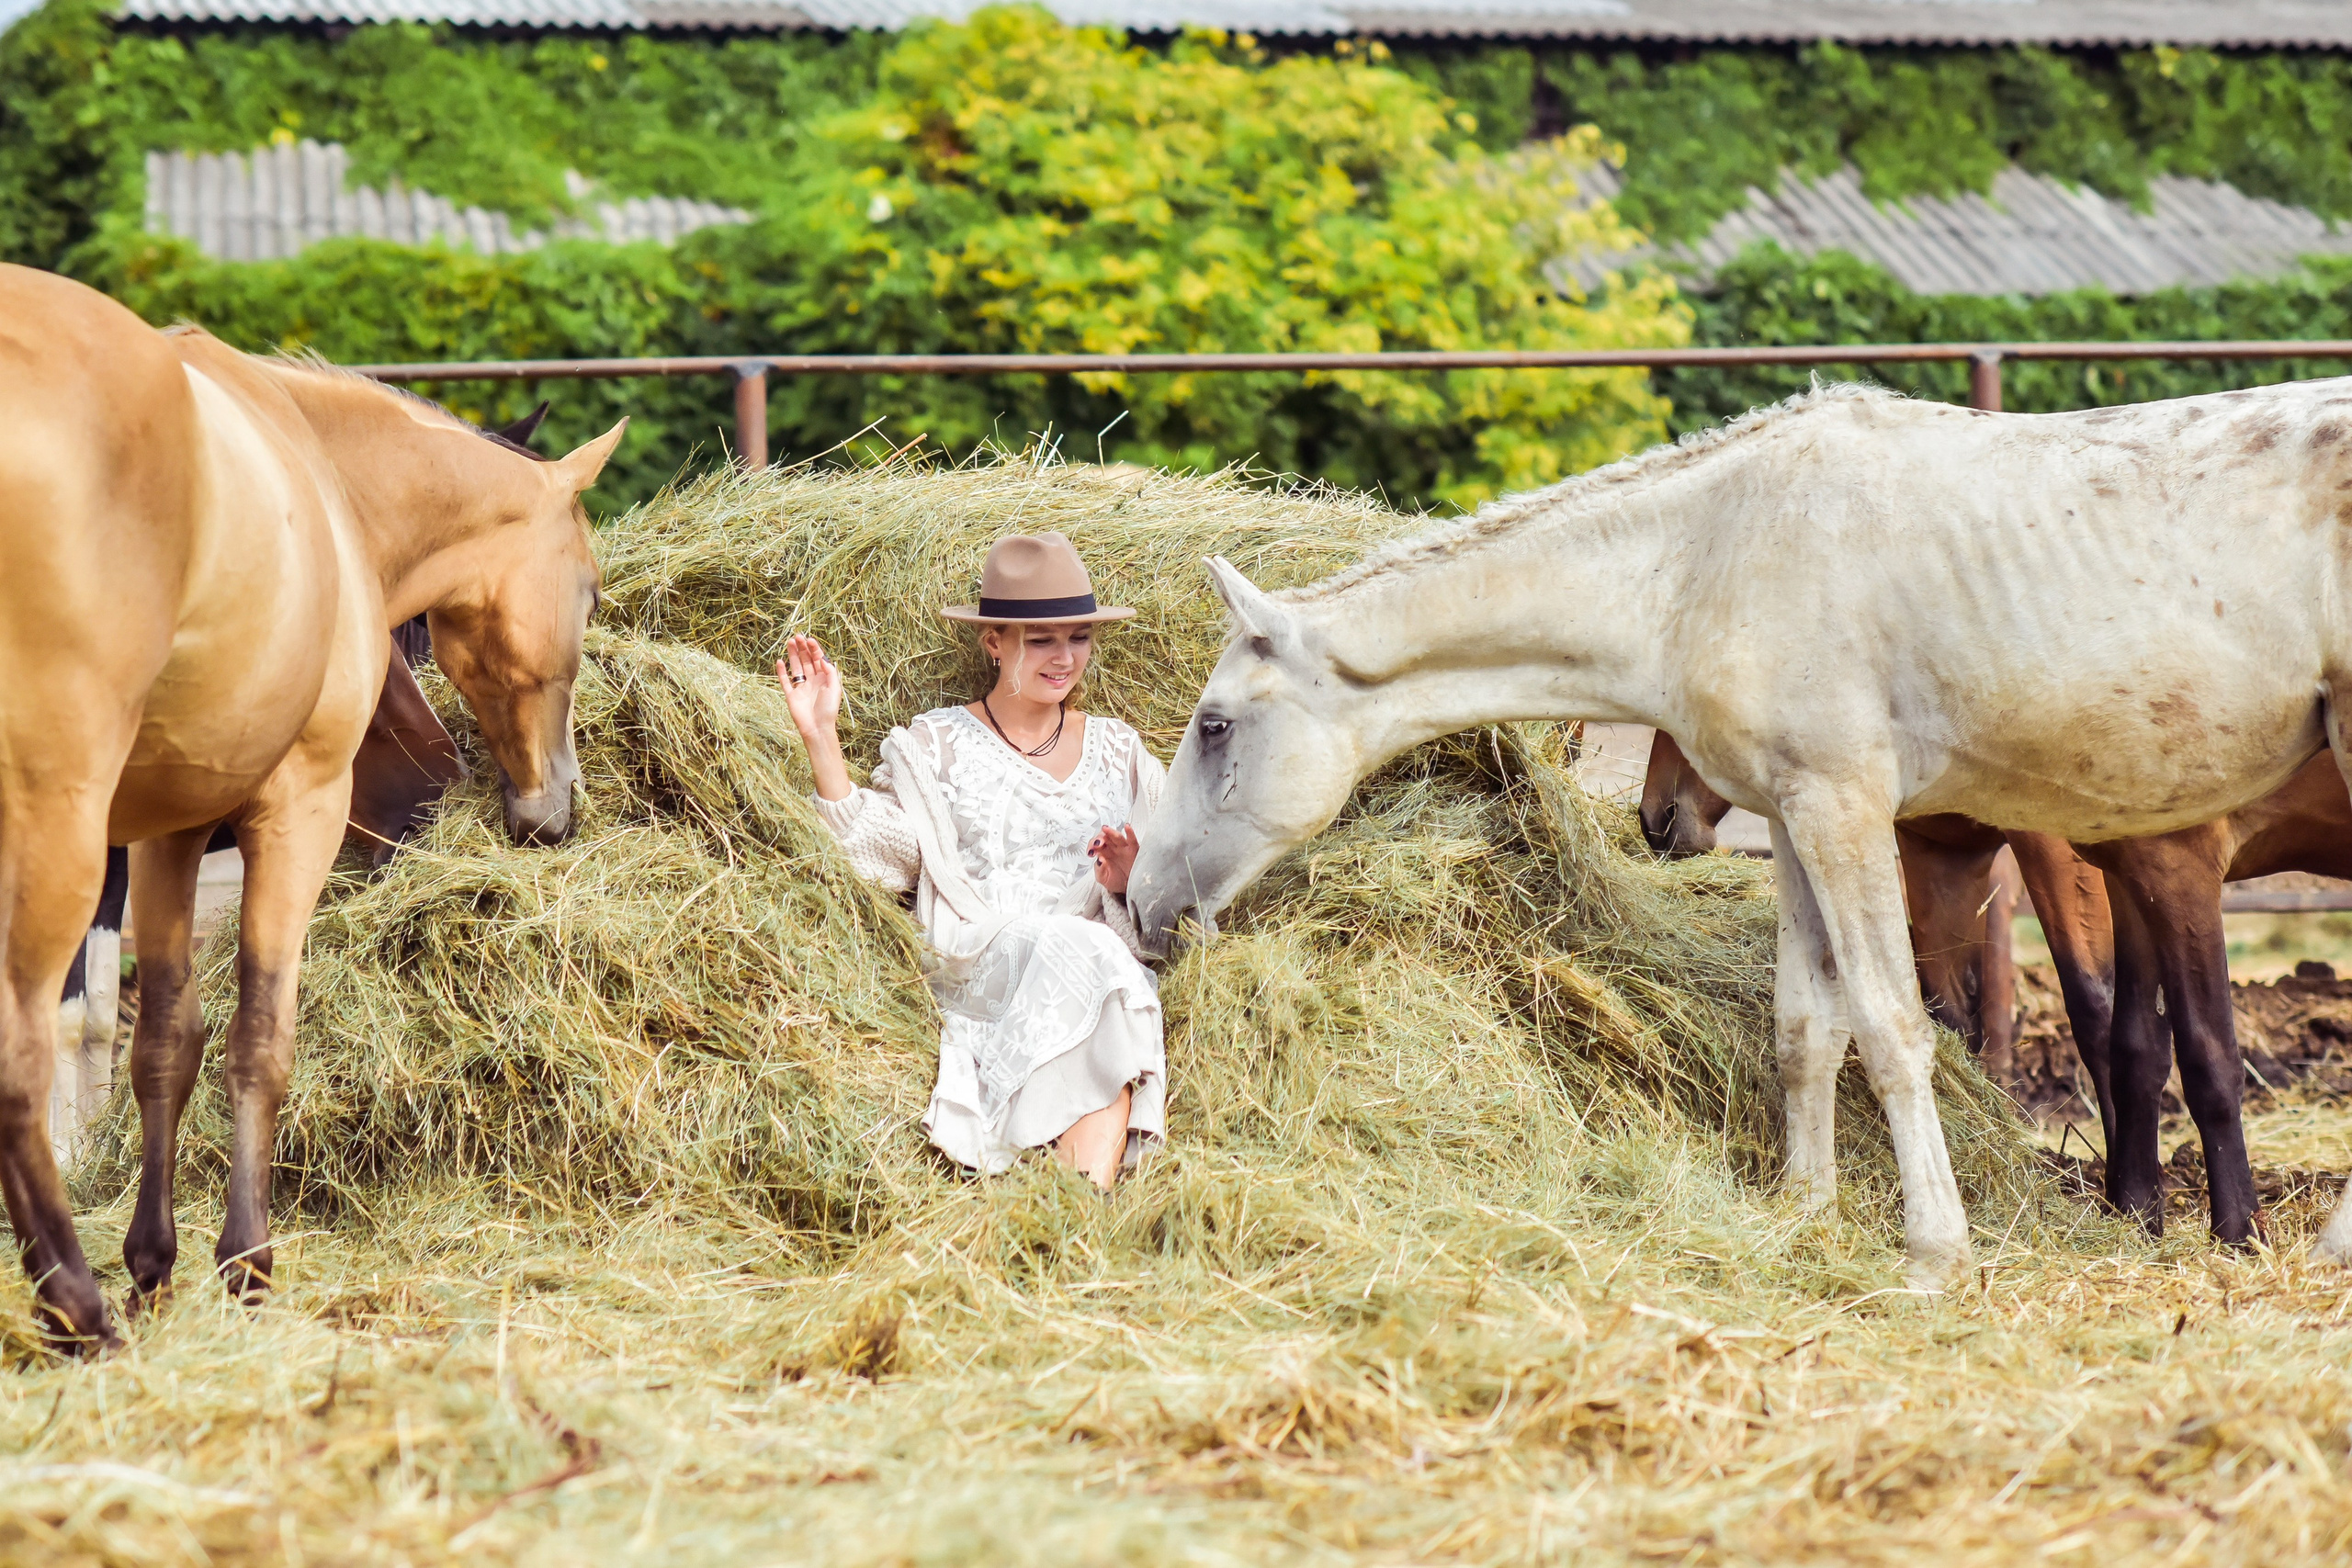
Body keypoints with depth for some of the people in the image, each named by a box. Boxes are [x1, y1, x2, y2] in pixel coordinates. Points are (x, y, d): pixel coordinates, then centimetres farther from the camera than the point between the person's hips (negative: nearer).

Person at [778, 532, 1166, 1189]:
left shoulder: (1118, 751, 21)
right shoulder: (940, 744, 15)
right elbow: (875, 850, 1)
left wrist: (1125, 883, -5)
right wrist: (821, 737, -6)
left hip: (1106, 956, 2)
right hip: (980, 965, -2)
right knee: (1073, 951, -35)